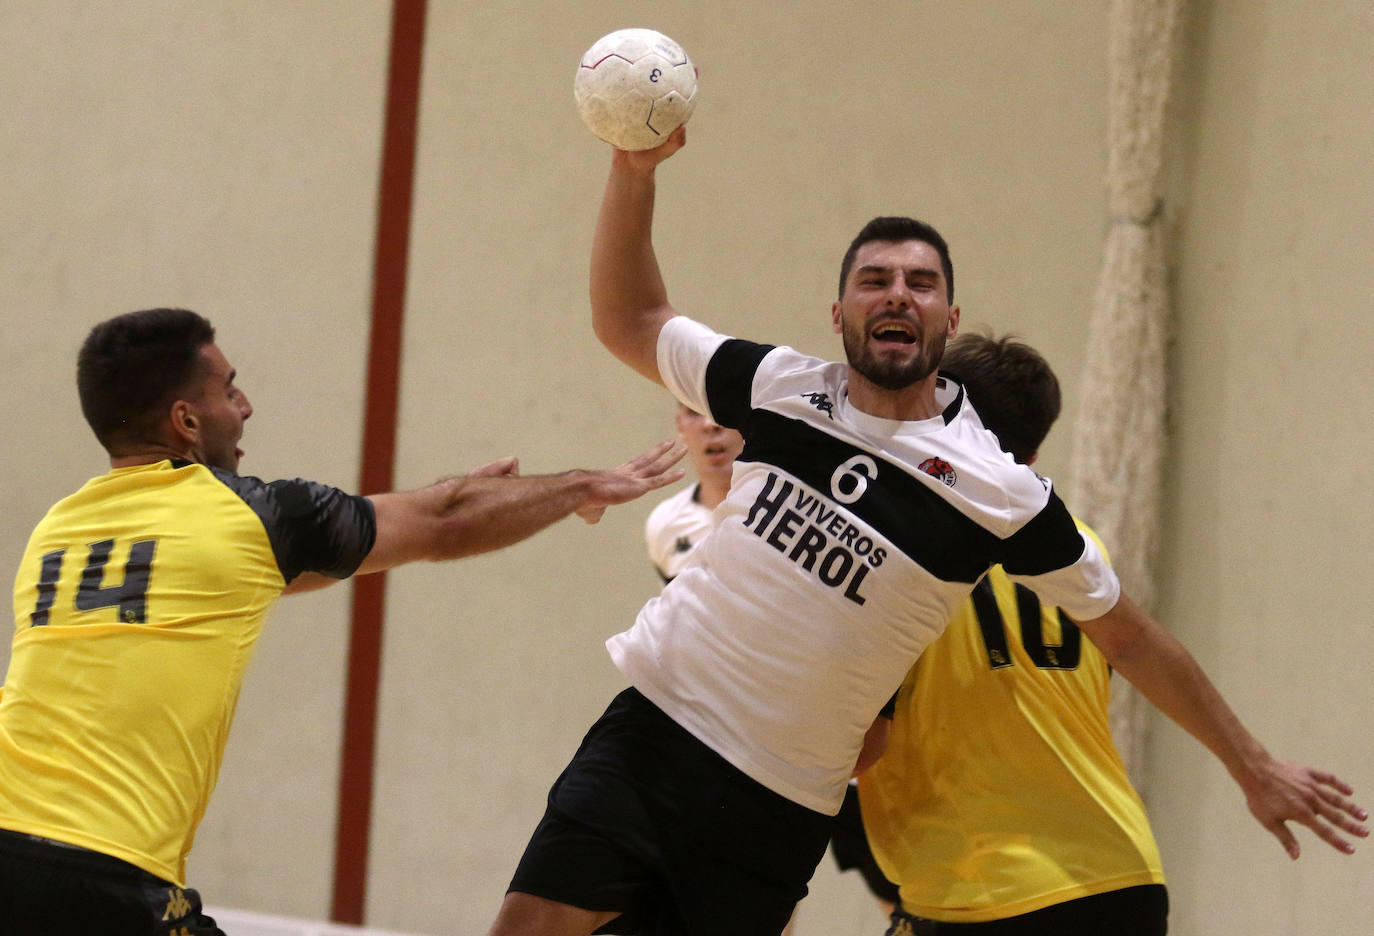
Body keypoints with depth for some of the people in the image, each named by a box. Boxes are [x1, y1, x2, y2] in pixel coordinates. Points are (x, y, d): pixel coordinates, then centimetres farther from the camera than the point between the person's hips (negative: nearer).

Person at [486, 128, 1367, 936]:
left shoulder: (1000, 491, -5)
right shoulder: (779, 386, 3)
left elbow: (1129, 637, 4)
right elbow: (630, 321, 17)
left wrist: (1255, 767, 6)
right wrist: (635, 172, 4)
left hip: (778, 808, -2)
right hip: (650, 730, 2)